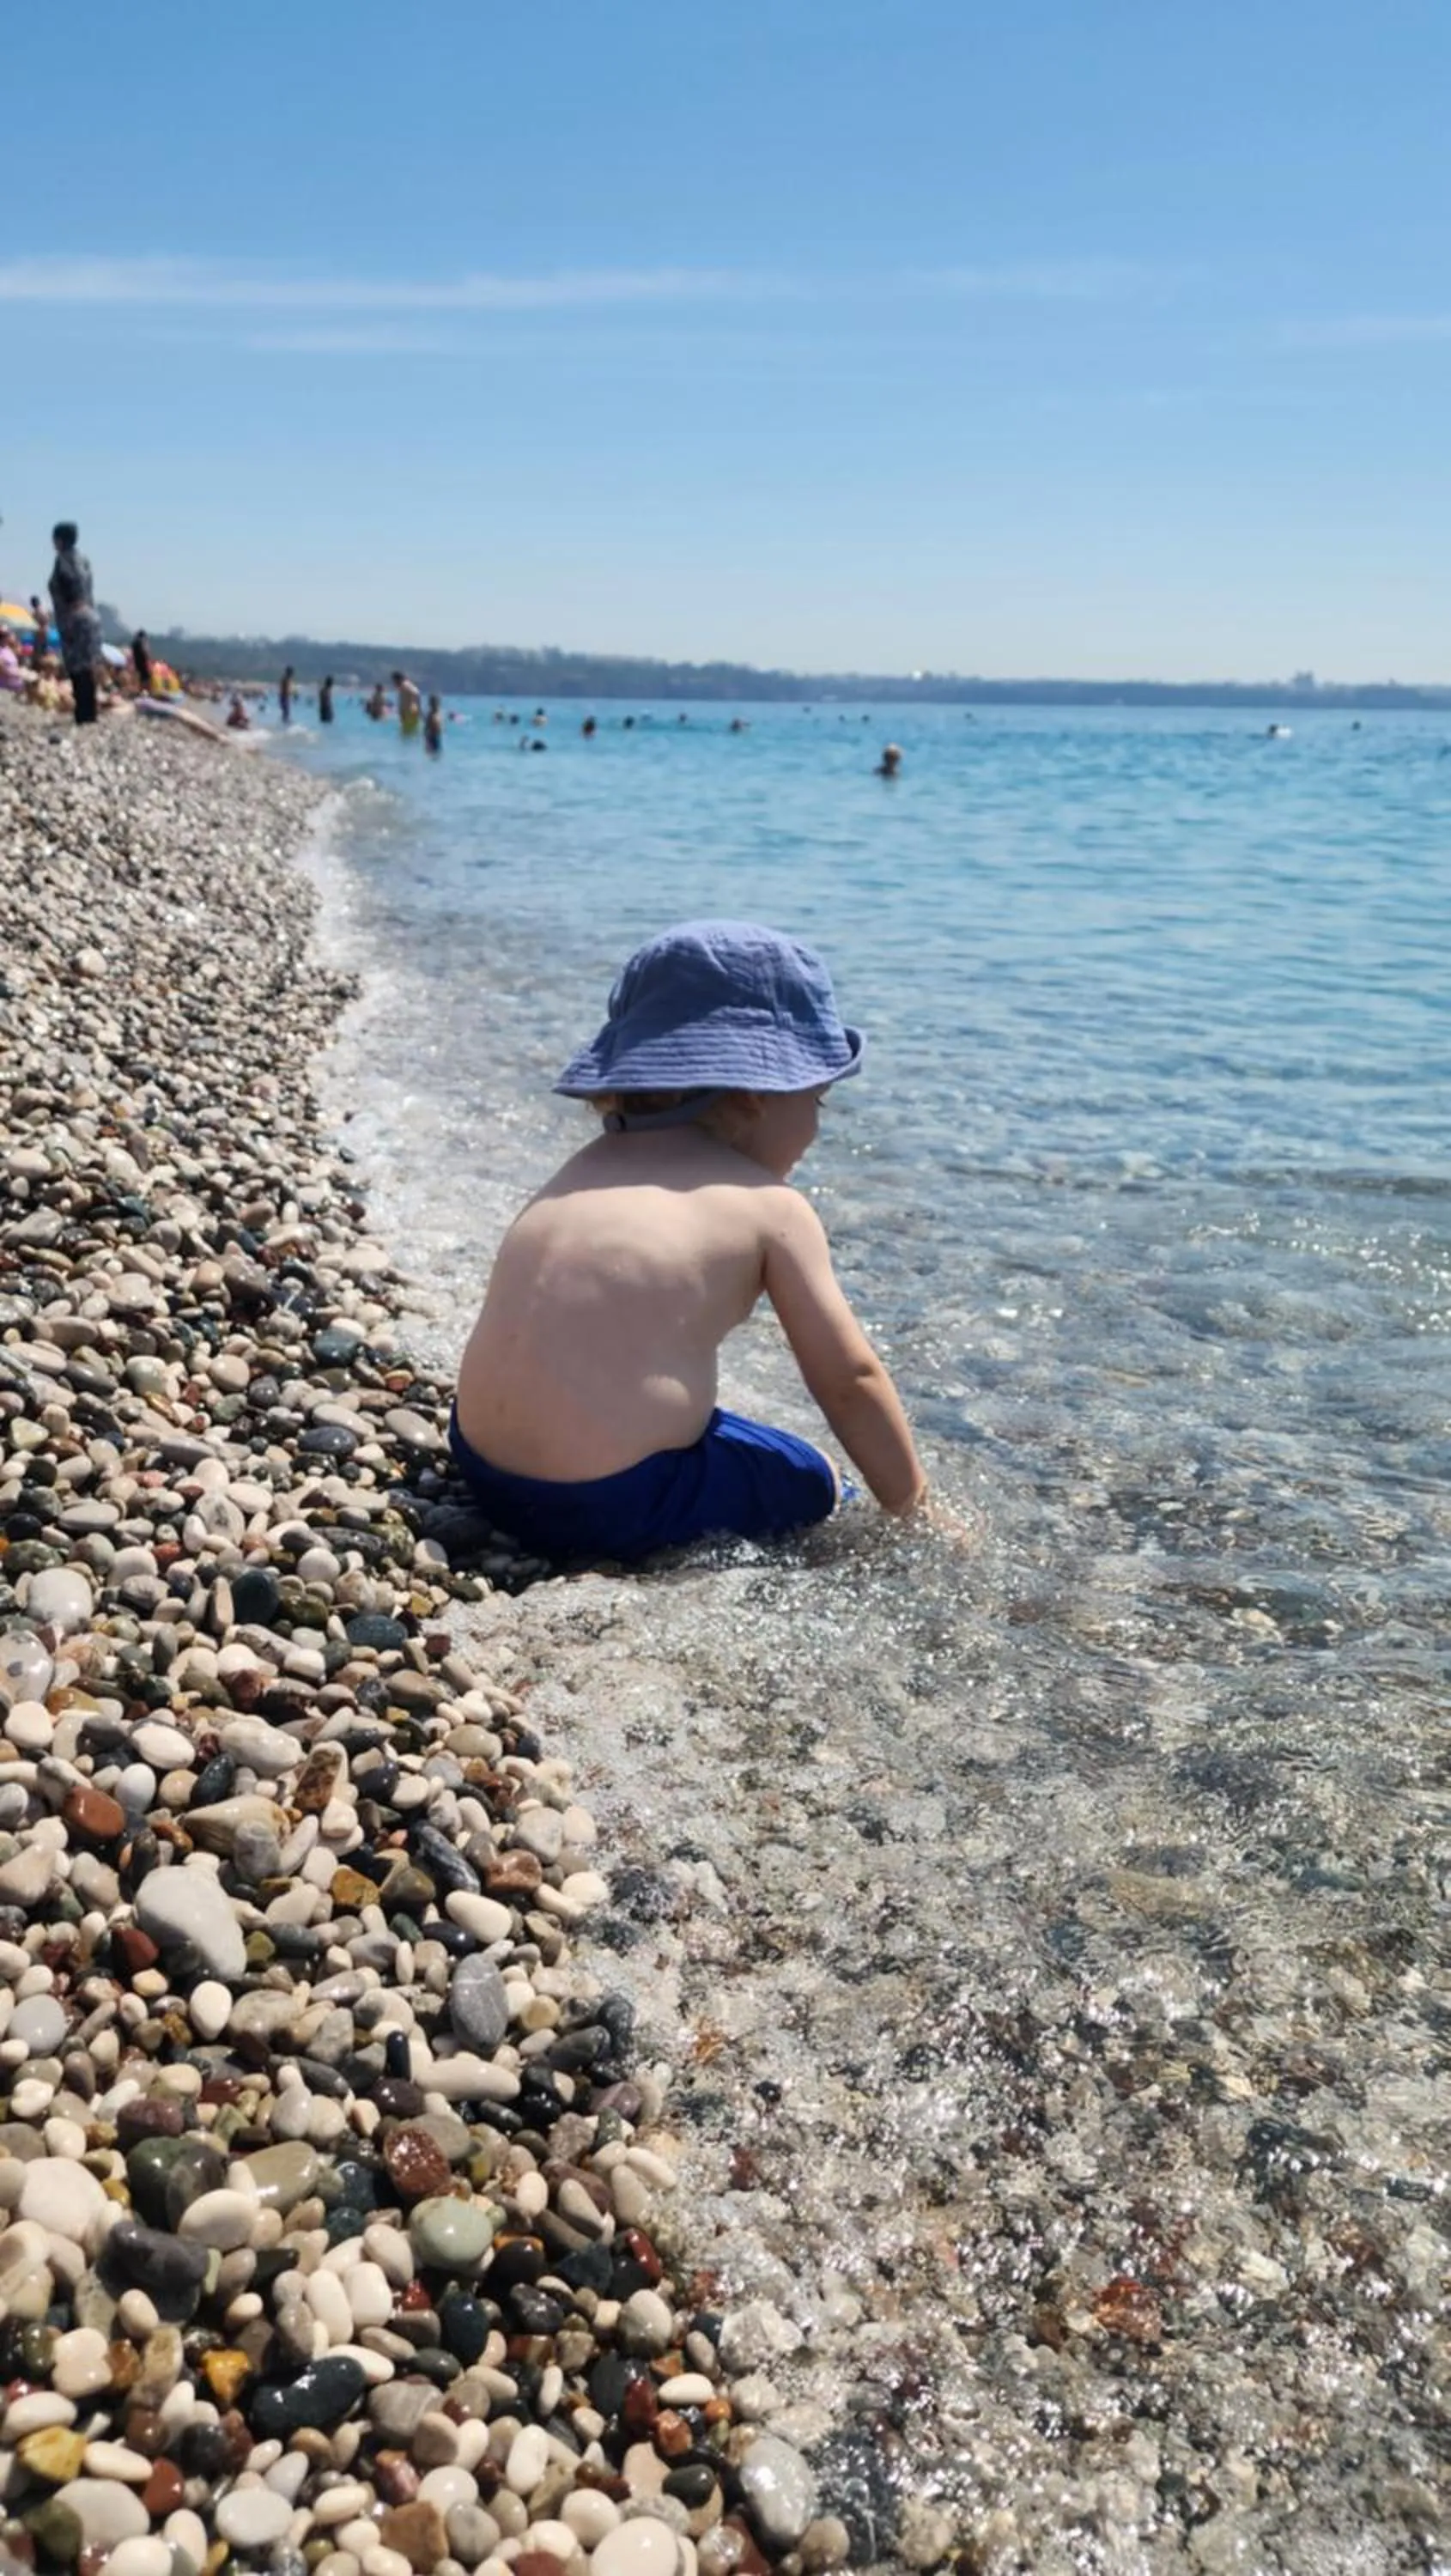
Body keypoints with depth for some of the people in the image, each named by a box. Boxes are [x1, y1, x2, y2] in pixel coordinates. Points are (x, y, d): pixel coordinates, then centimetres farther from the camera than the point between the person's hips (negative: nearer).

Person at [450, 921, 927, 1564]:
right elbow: (848, 1379, 1)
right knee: (812, 1481, 16)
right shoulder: (770, 1206, -2)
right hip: (612, 1504, -7)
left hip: (484, 1466, 7)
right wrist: (912, 1507, 14)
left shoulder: (592, 1164, 16)